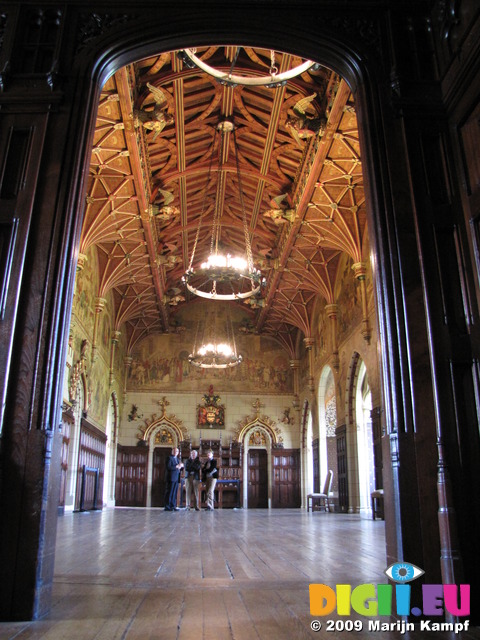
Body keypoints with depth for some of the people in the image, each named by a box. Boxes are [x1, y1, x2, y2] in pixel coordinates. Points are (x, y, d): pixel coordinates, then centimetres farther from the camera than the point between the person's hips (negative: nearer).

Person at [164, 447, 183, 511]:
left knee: (174, 493, 7)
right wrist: (176, 466, -20)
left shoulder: (178, 459, 20)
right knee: (169, 493, -4)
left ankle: (173, 506, 11)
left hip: (176, 478, 8)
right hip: (171, 478, -8)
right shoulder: (169, 458, -4)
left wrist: (181, 466, -2)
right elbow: (168, 467, -17)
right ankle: (167, 507, 0)